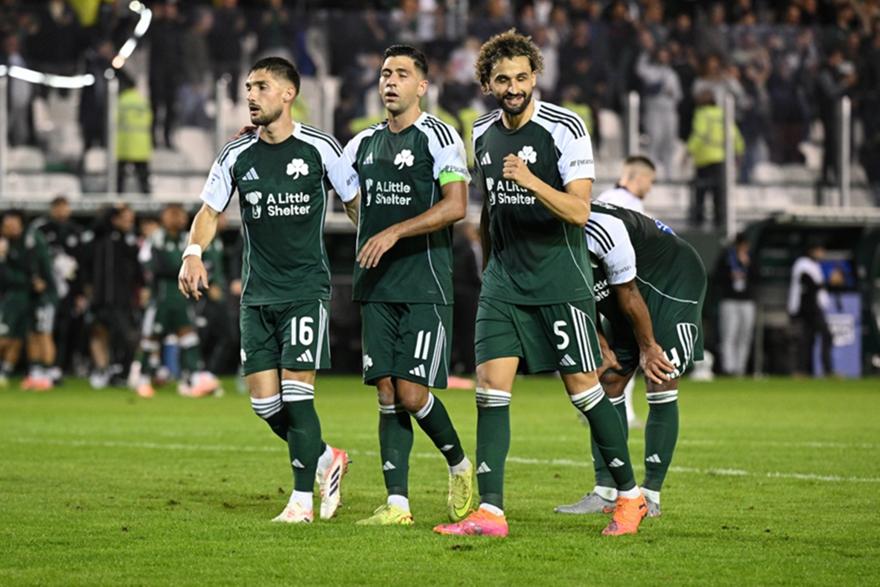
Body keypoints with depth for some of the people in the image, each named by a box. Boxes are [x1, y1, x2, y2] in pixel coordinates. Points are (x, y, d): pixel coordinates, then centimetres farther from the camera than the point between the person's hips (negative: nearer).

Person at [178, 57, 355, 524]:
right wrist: (194, 252, -13)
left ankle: (302, 498, -2)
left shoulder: (320, 149, -4)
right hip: (257, 293, 4)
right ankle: (326, 460, 26)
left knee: (296, 391, -12)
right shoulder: (237, 156, 4)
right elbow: (210, 210, 6)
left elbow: (355, 202, 5)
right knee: (264, 401, 1)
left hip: (306, 288, -4)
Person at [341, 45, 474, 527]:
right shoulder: (364, 143, 14)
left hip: (425, 286, -6)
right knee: (388, 393, 2)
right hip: (377, 288, 6)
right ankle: (396, 503, 3)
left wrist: (394, 232, -21)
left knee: (411, 393, -11)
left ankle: (459, 465, 15)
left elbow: (455, 206, -16)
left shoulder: (437, 136, -5)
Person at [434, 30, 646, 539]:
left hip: (561, 282, -5)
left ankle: (630, 496, 15)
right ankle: (490, 512, -7)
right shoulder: (483, 133, 9)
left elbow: (579, 211, -18)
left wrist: (530, 180, -31)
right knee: (491, 388, -6)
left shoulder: (564, 128, -10)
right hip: (503, 282, 5)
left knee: (584, 389, -1)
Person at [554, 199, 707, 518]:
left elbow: (628, 296, -23)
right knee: (609, 382, 1)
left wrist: (647, 347, -11)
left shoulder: (602, 231, -37)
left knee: (661, 388, -13)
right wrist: (603, 350, 1)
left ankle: (650, 496, -10)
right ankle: (605, 492, 2)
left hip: (673, 280, -8)